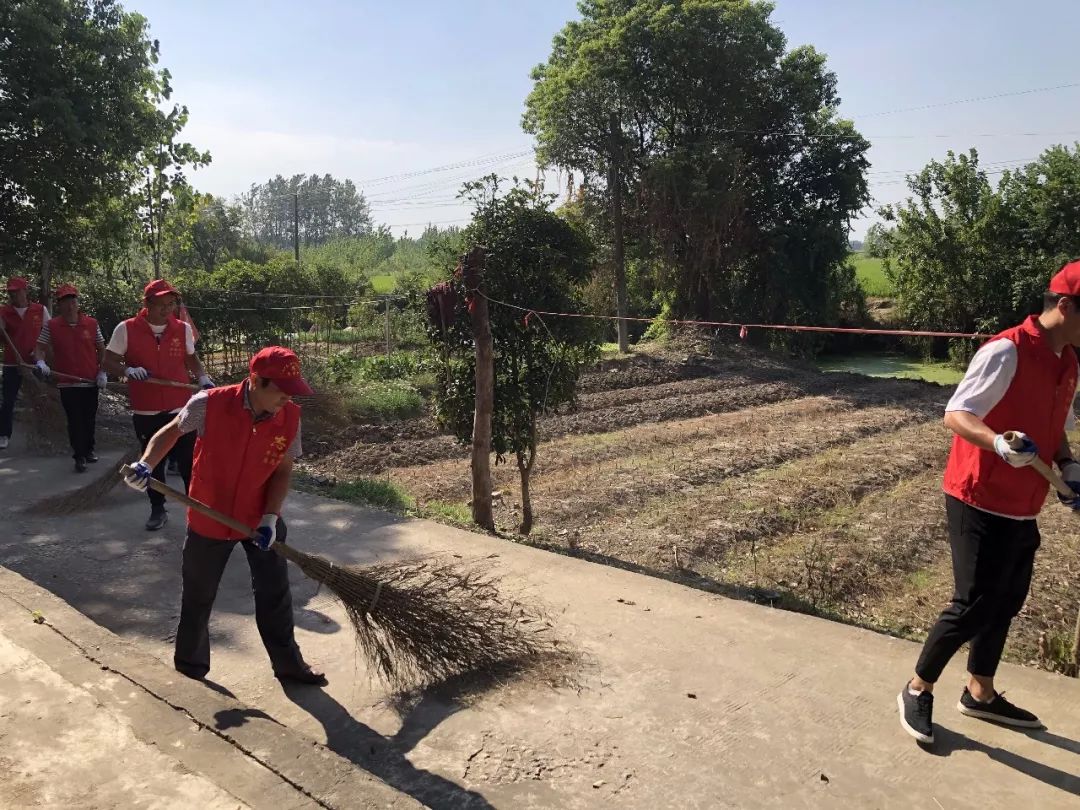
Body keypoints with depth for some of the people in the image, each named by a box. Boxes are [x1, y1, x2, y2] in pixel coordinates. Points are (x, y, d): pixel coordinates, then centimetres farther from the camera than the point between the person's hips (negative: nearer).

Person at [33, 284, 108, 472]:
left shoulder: (92, 324, 1)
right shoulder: (51, 326, -1)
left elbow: (101, 350, 7)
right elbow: (40, 347, 3)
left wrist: (102, 372, 1)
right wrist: (41, 361, -17)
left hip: (91, 381, 2)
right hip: (67, 382, -2)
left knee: (89, 419, 14)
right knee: (75, 420, -1)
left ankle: (89, 449, 32)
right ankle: (79, 456, 6)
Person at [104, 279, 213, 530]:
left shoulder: (183, 329, 1)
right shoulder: (126, 329, -5)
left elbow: (191, 358, 15)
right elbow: (108, 362, 0)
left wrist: (203, 377, -4)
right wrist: (128, 370, -21)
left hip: (181, 408, 0)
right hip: (145, 412, 0)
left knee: (189, 462, 0)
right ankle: (158, 509, 28)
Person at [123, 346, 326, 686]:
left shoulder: (290, 418, -16)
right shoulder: (209, 404, -23)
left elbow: (283, 471, -7)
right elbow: (172, 431, -3)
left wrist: (270, 517, -17)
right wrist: (146, 464, -18)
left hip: (260, 518, 2)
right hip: (209, 519, -2)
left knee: (275, 594, 12)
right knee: (198, 597, 15)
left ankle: (288, 664, 31)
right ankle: (190, 664, 39)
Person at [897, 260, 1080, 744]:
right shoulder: (1007, 351, -19)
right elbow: (955, 414, -24)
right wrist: (999, 443, -41)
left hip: (1022, 510, 9)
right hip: (980, 504, -9)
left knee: (1005, 603, 17)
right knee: (973, 606, -4)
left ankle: (980, 693, 35)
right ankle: (918, 691, 15)